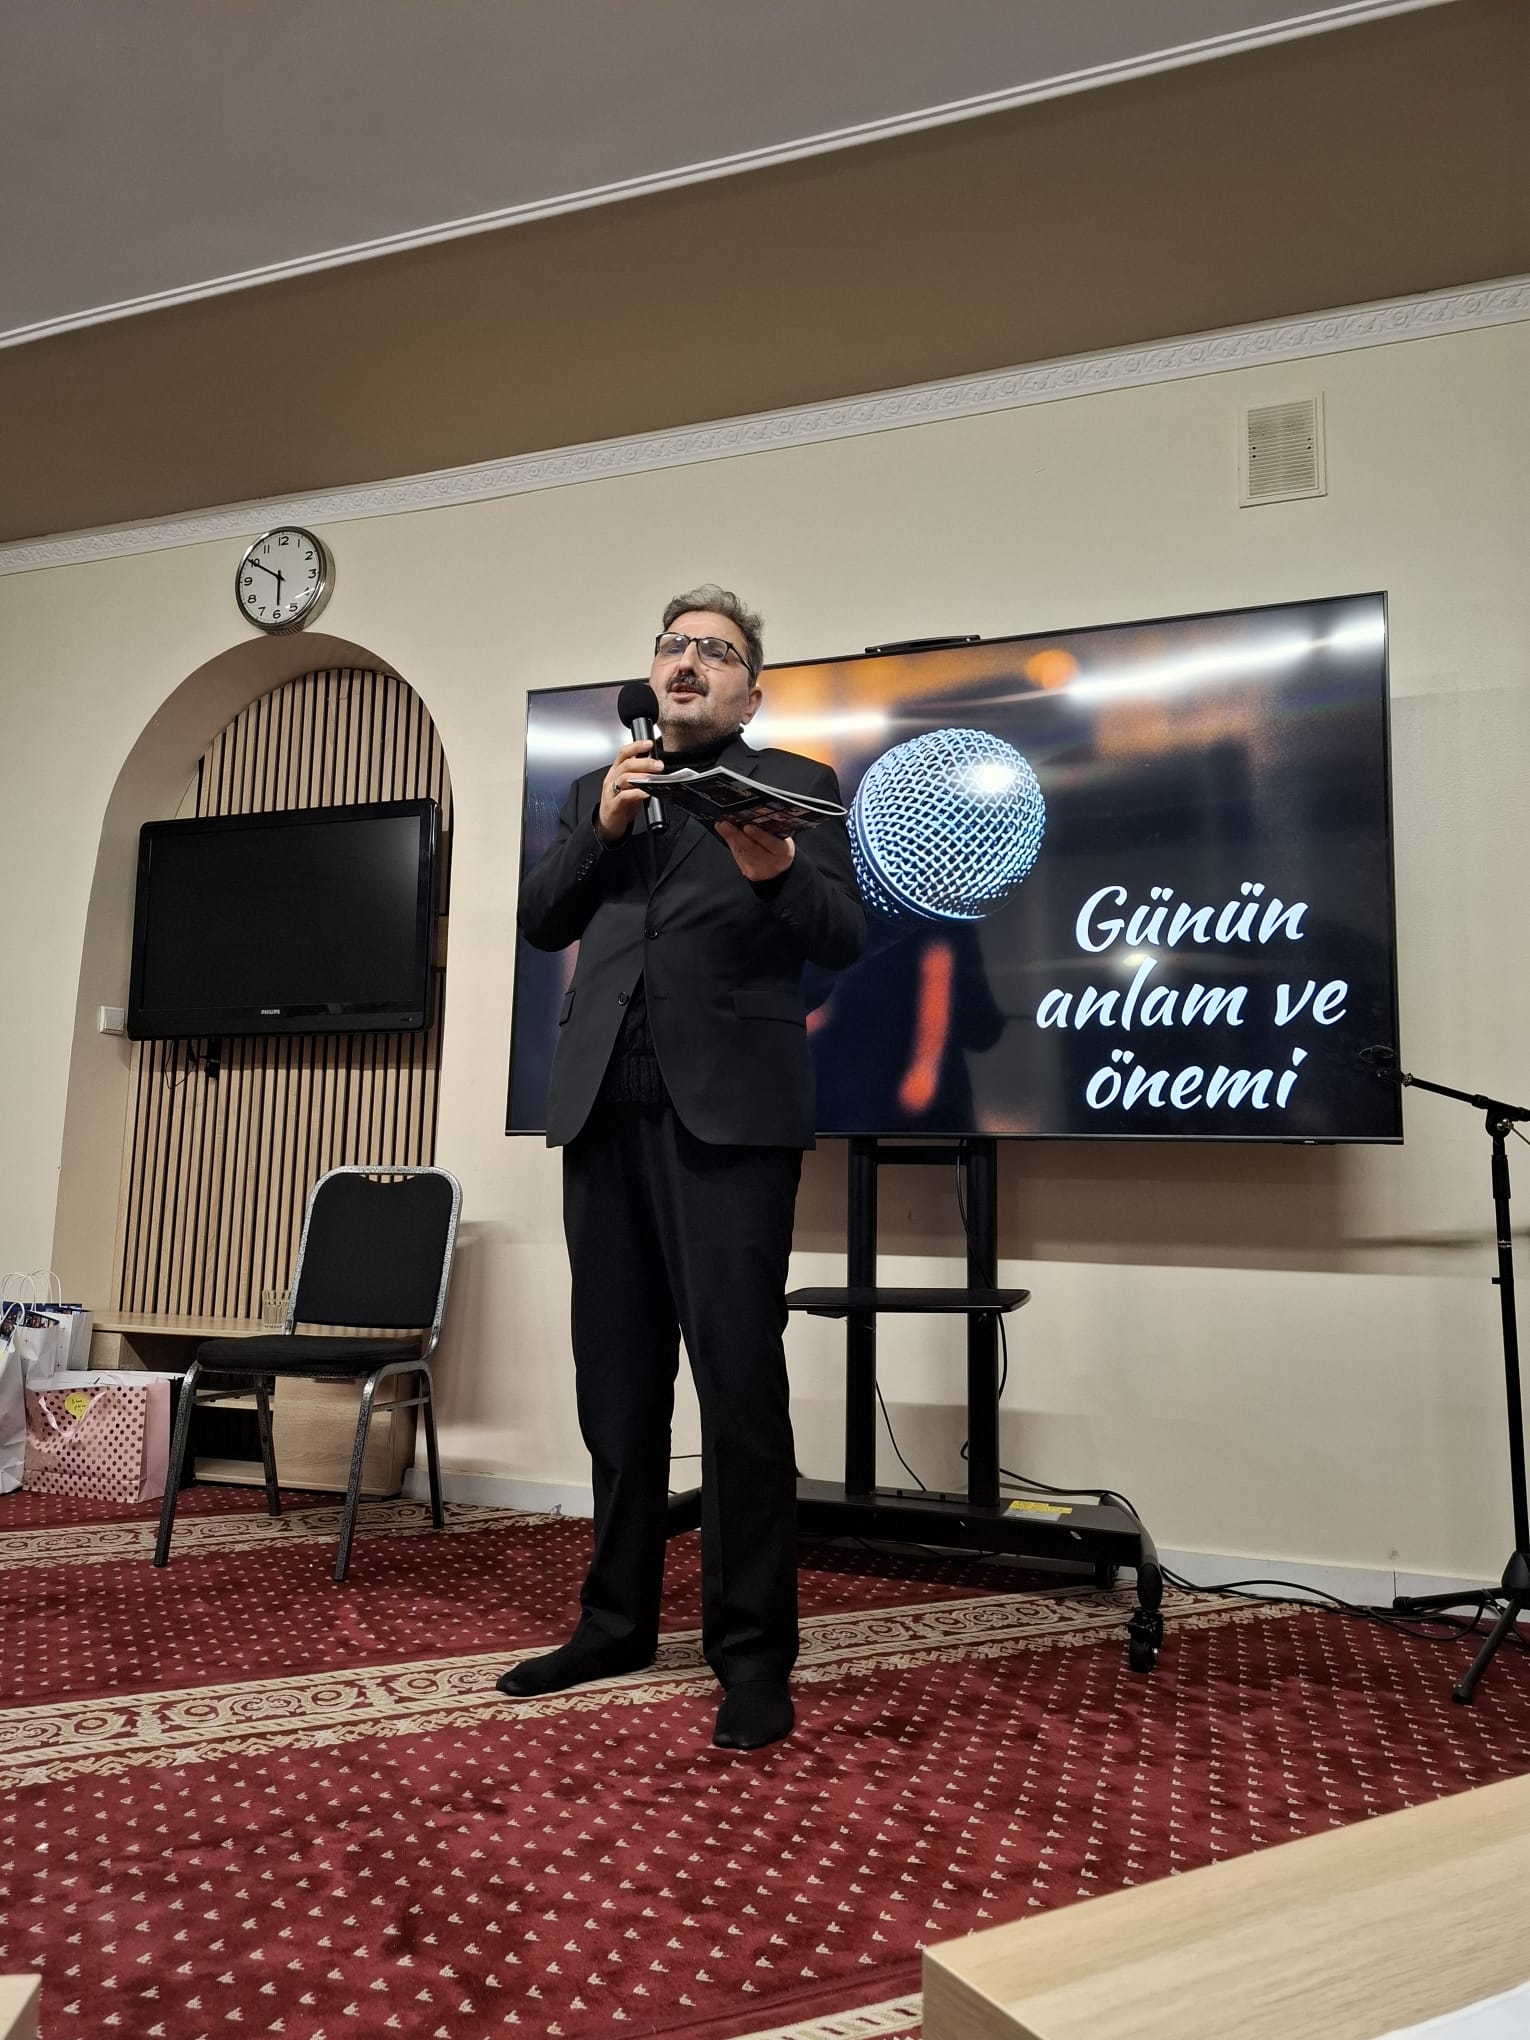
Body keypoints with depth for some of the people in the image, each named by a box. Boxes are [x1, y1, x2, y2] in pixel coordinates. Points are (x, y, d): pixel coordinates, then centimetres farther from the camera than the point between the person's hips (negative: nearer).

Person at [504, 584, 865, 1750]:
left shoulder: (794, 784, 8)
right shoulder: (599, 790, 21)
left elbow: (844, 938, -3)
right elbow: (541, 923, 11)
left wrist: (775, 870, -22)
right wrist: (602, 831, -4)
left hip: (729, 1106, -4)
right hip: (606, 1108, 5)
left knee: (739, 1380, -7)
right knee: (617, 1380, 12)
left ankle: (753, 1654, 7)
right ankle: (618, 1622, 26)